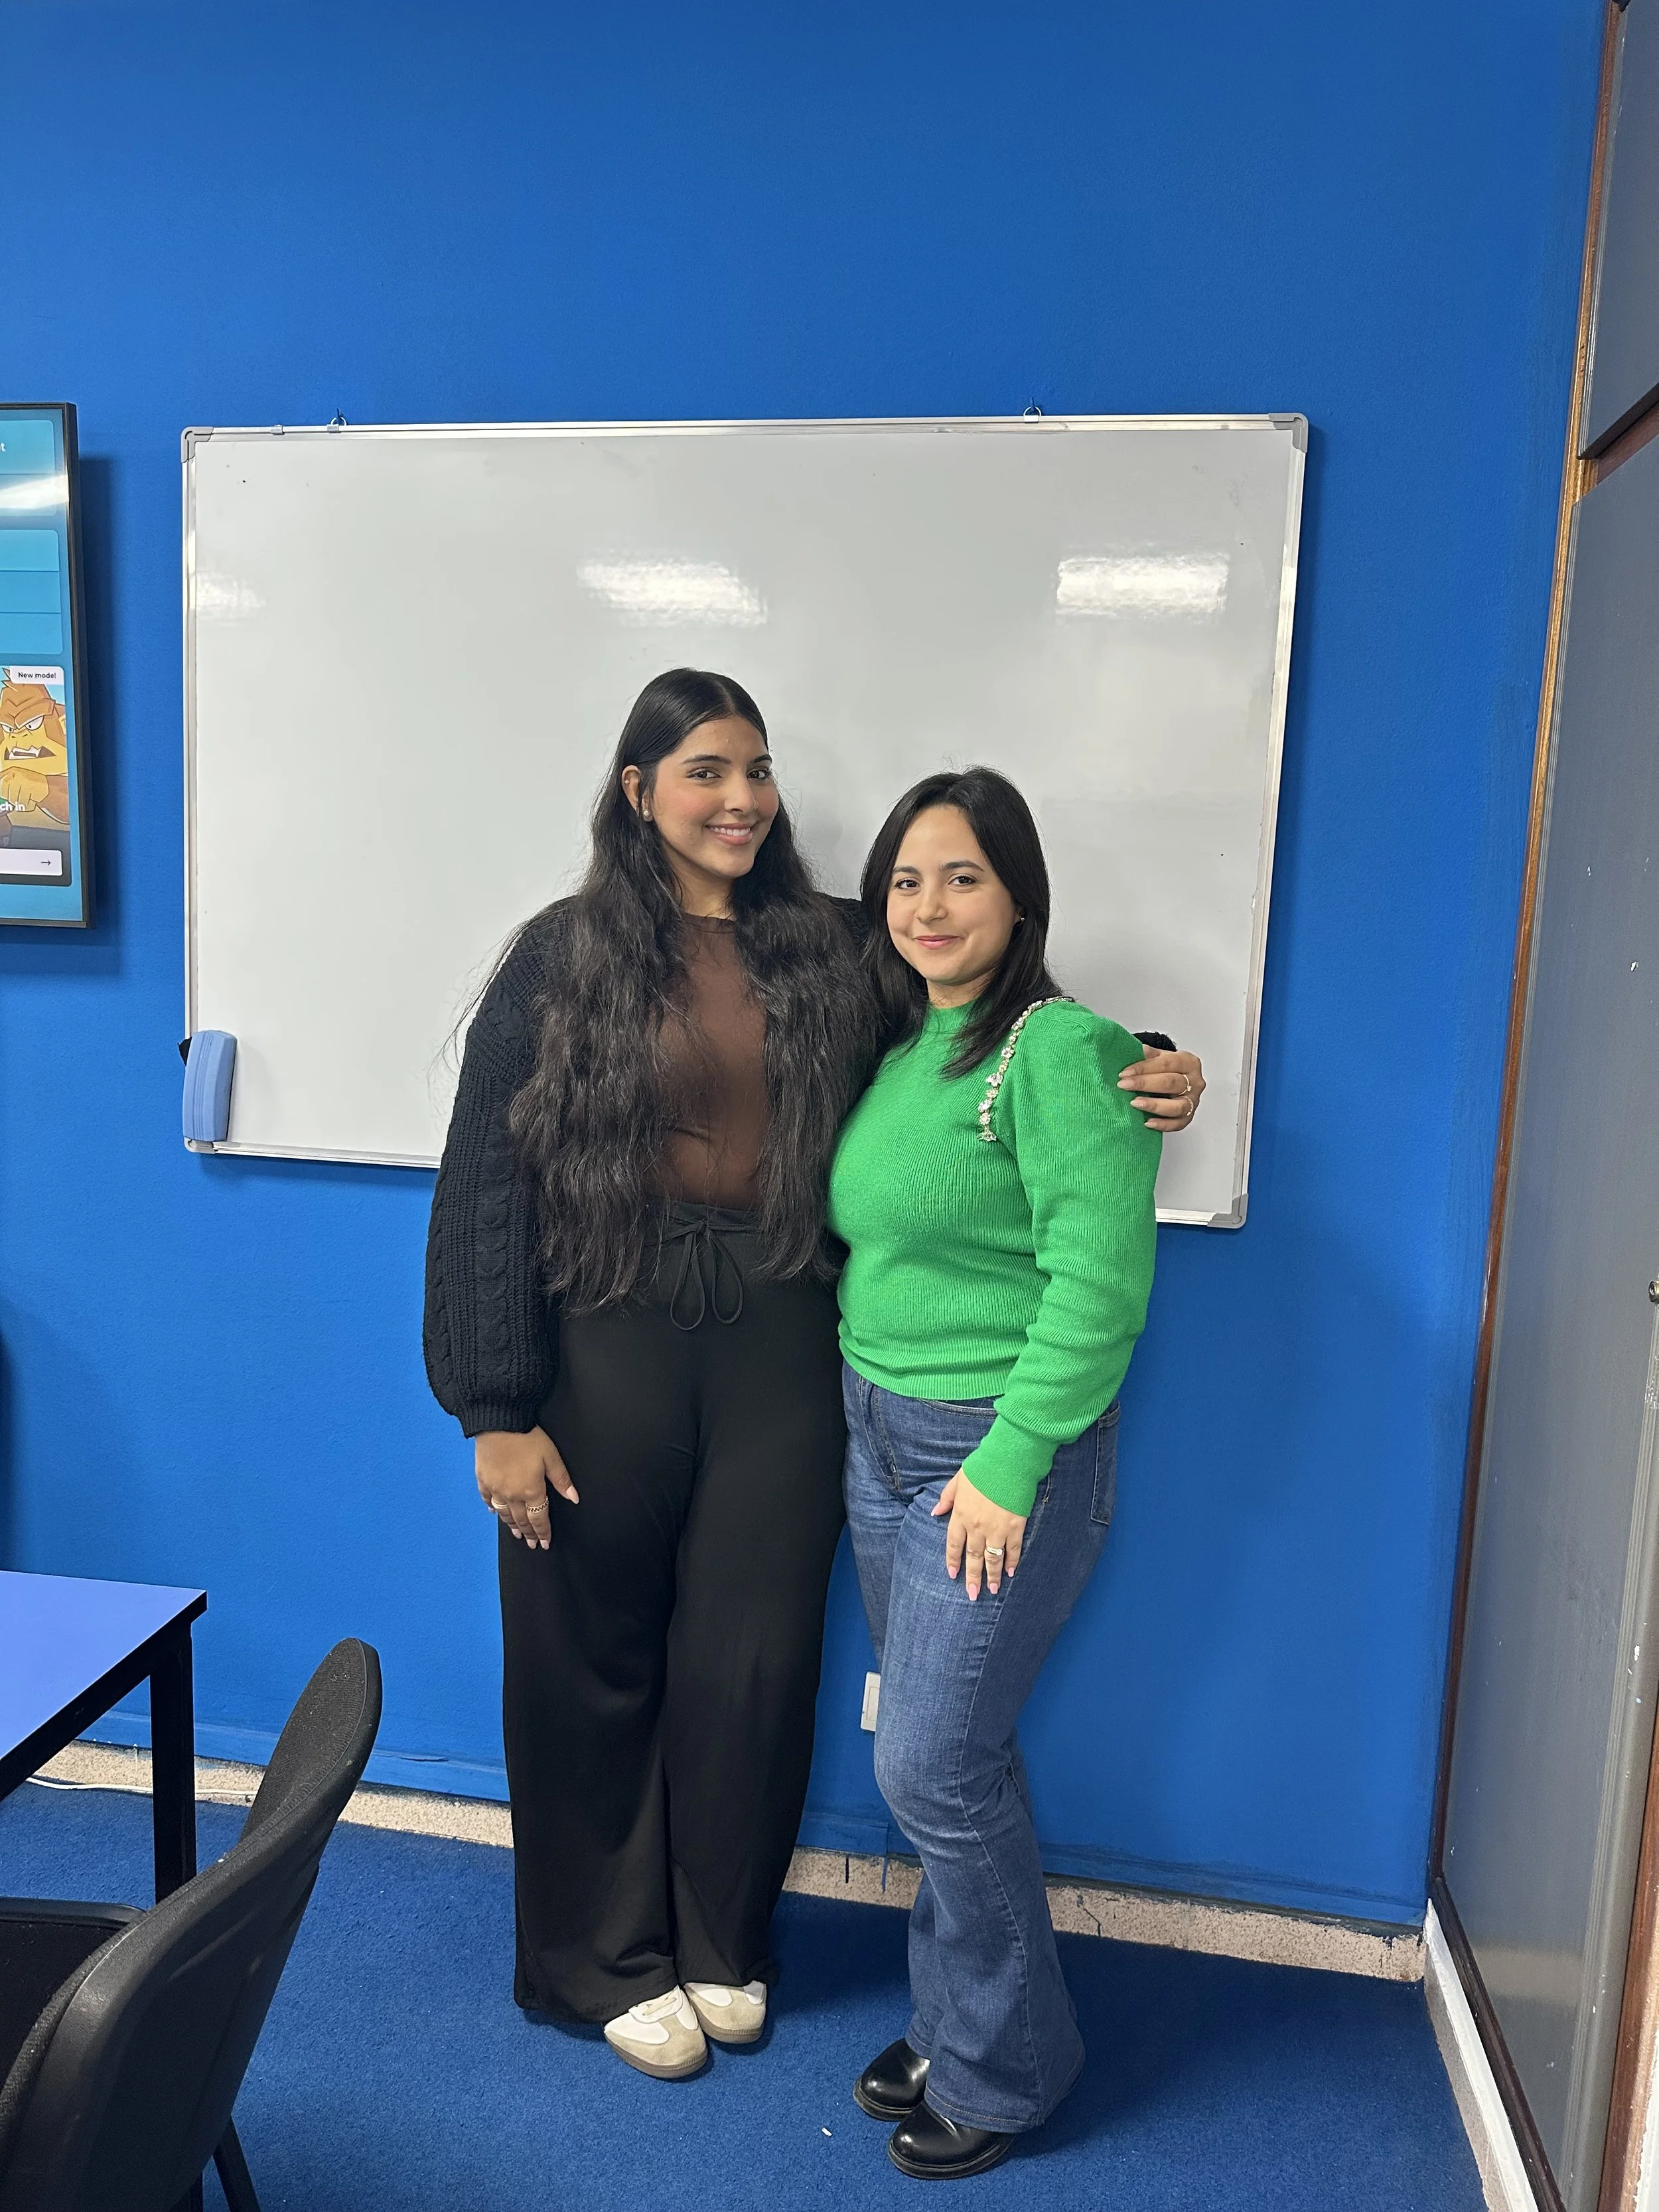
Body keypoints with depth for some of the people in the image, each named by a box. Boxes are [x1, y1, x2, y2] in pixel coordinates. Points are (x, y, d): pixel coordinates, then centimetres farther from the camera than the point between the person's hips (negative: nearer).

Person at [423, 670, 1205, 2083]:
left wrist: (1139, 1075, -13)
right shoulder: (563, 958, -4)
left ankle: (722, 1944, 40)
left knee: (754, 1656, 13)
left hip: (779, 1354, 2)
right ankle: (607, 1958, 38)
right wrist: (499, 1409, -8)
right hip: (606, 1350, -1)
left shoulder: (831, 950, 3)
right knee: (597, 1661, 13)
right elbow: (488, 1184, -5)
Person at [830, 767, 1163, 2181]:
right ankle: (953, 2021, 37)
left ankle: (1002, 2070, 26)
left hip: (1004, 1454, -7)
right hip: (884, 1440, 7)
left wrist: (1010, 1463, -21)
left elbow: (1100, 1279, -22)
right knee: (953, 1755, 18)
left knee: (935, 1767, 1)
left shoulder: (1057, 1053, -17)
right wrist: (868, 1405, 8)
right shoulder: (902, 1047, 8)